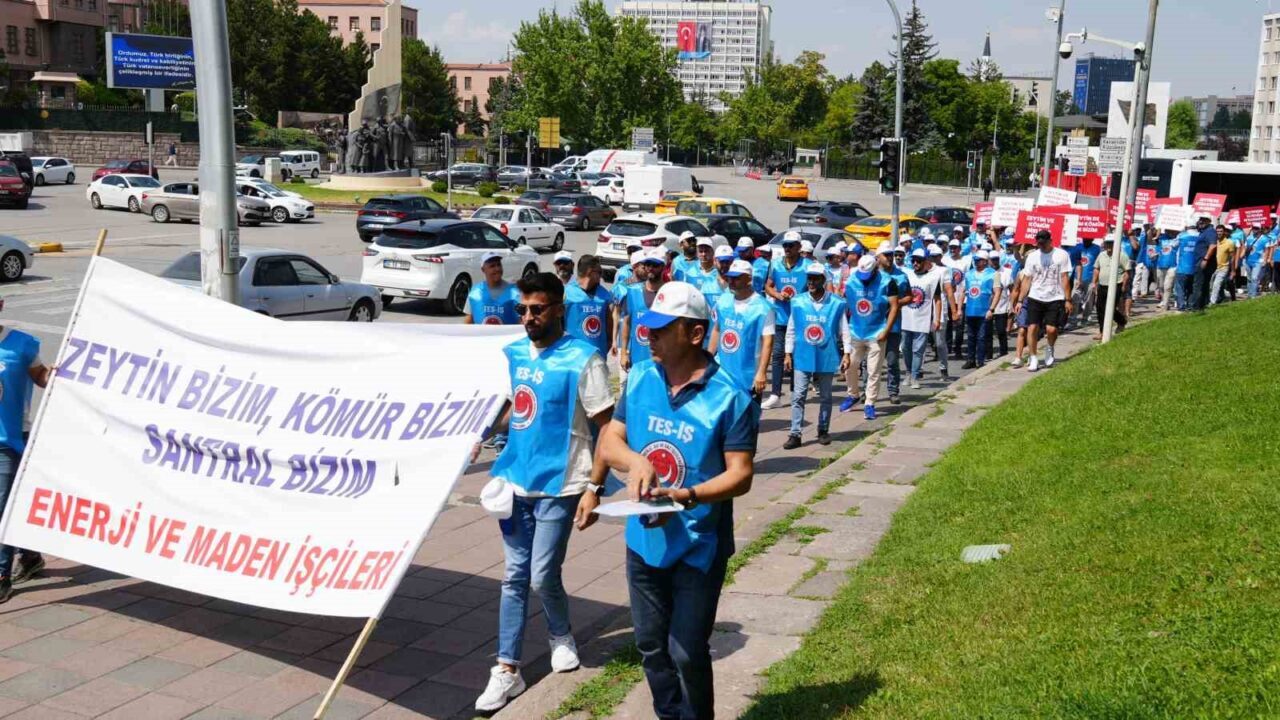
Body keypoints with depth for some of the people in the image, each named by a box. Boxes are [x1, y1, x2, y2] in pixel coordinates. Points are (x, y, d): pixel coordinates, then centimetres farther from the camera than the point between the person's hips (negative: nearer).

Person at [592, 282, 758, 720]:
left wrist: (686, 496, -31)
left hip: (698, 547, -5)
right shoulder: (639, 379, 0)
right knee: (651, 647, 17)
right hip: (643, 540, 5)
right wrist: (634, 460, -19)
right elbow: (608, 442, 4)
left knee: (687, 653, 4)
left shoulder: (729, 397, -15)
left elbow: (741, 475, -15)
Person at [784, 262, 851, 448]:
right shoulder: (798, 302, -1)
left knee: (825, 397, 12)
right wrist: (788, 354, 5)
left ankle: (823, 431, 24)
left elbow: (844, 331, 0)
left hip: (827, 358, -1)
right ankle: (795, 434, 1)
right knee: (798, 396, -1)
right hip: (803, 357, 1)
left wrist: (846, 354, -4)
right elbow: (791, 330, 6)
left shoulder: (837, 304, -6)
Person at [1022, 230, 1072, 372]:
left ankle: (1049, 349, 21)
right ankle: (1034, 358, 5)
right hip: (1035, 298, 2)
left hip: (1055, 299, -2)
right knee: (1032, 327, -7)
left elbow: (1065, 278, -2)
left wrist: (1068, 300, -5)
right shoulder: (1032, 256, 5)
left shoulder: (1061, 255, -2)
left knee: (1051, 329, -11)